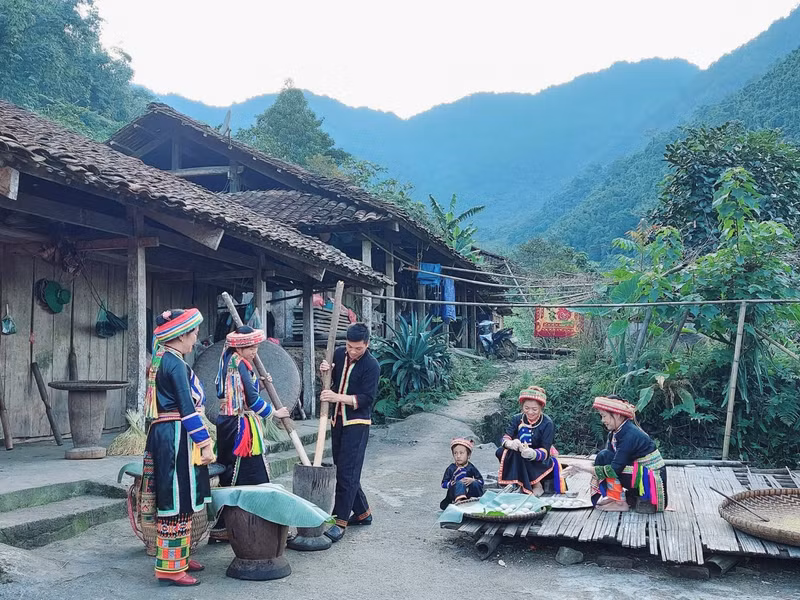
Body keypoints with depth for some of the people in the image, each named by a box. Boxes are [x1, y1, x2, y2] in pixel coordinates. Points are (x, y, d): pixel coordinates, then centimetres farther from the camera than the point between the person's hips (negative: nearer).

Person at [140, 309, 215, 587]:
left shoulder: (159, 360, 15)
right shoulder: (175, 363, -15)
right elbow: (187, 407, -19)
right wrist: (205, 444, -16)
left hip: (162, 435, 10)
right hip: (177, 437, -10)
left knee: (177, 500, 17)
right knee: (177, 502, -4)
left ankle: (178, 556, 28)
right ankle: (170, 567, 1)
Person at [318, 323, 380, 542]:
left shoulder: (371, 366, -14)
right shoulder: (339, 354, 4)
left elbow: (366, 398, -18)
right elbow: (329, 381, 18)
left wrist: (338, 397, -26)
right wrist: (325, 371, -5)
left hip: (357, 423, -7)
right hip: (337, 421, 7)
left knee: (347, 473, -11)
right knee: (343, 469, 13)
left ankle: (341, 522, -8)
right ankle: (363, 512, 27)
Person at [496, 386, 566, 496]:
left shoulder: (547, 423, -14)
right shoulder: (517, 419, -4)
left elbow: (545, 451, -21)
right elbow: (505, 438, -15)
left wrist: (533, 453, -45)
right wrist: (510, 444, -41)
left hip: (542, 463, -4)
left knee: (518, 454, -31)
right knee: (500, 452, -23)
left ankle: (536, 485, -20)